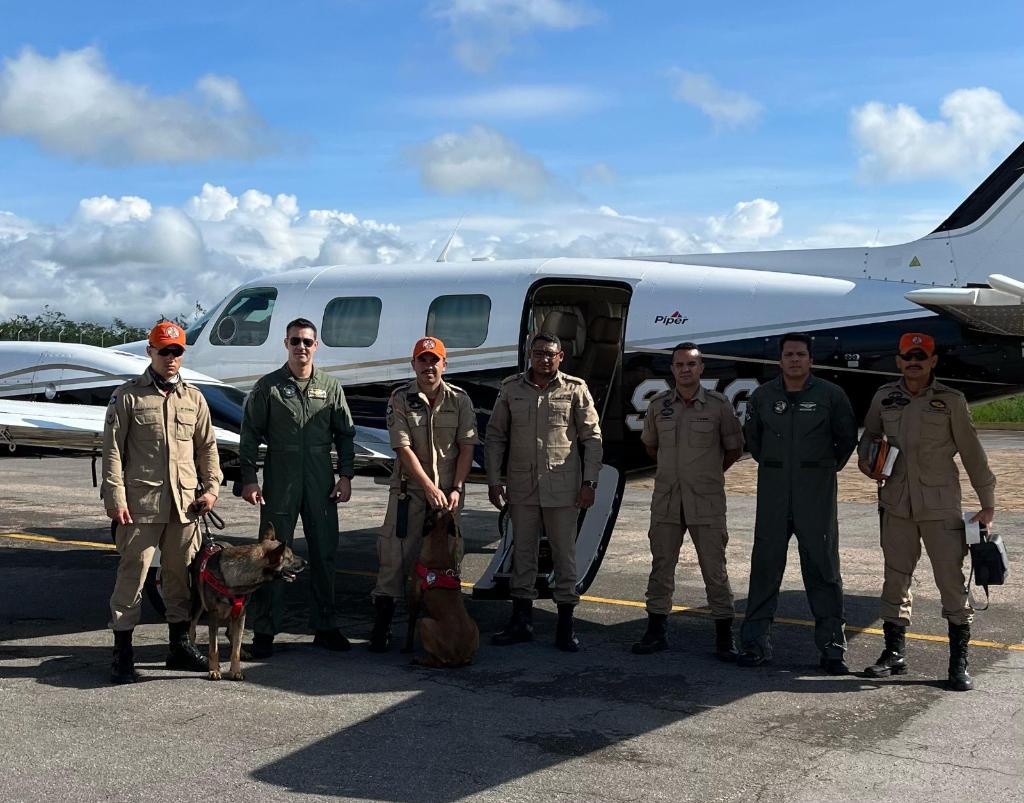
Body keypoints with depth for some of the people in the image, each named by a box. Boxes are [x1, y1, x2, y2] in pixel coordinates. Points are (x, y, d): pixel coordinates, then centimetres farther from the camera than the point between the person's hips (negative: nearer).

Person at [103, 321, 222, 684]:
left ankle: (180, 644, 21)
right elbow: (113, 449, -3)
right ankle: (123, 651, 6)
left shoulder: (193, 398, 12)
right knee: (133, 572, -2)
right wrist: (115, 496, -10)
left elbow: (207, 446, 16)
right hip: (141, 502, -4)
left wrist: (211, 487, 5)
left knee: (181, 574, 10)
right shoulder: (128, 396, 1)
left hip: (185, 503, 4)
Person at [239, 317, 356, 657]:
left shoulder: (330, 387, 9)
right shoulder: (268, 386, 2)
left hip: (321, 483, 3)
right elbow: (250, 434, 1)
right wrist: (249, 478, -6)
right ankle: (264, 631, 9)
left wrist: (346, 475, 3)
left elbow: (345, 434, 11)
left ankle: (325, 626, 19)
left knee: (324, 553, 8)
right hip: (279, 482, -2)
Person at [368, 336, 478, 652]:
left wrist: (456, 489, -9)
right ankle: (381, 625, 2)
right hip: (409, 489, -2)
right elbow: (403, 448, -10)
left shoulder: (459, 399, 2)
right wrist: (430, 488, -16)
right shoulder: (400, 398, -4)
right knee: (395, 555, -4)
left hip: (449, 492, 2)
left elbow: (466, 448, 1)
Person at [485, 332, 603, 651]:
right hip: (522, 488, 2)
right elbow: (495, 437, 8)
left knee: (564, 554, 5)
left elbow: (592, 438, 1)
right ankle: (521, 620, 22)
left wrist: (589, 483, -4)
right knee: (522, 553, 10)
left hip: (563, 488, -2)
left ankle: (565, 624, 15)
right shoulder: (511, 389, 5)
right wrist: (494, 481, 3)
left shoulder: (575, 389, 0)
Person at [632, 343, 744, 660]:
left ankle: (724, 637, 11)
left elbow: (734, 449, 7)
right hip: (666, 500, 3)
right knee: (661, 567, 9)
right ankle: (656, 631, 19)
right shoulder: (658, 405, 4)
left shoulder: (719, 405, -4)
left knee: (715, 570, 2)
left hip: (707, 502, -3)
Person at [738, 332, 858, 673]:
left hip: (816, 495, -2)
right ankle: (756, 642, 11)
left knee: (823, 569, 3)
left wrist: (830, 466, 11)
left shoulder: (830, 394, -2)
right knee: (765, 565, 4)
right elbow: (751, 436, 20)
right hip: (773, 494, 2)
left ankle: (832, 646, 9)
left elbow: (847, 437, 9)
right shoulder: (762, 396, 5)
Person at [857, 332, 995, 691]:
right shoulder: (884, 396, 5)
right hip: (897, 504, 3)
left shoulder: (951, 400, -3)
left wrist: (988, 503, 1)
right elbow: (870, 433, 21)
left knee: (951, 580, -2)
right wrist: (864, 458, -1)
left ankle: (959, 662, 7)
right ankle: (894, 653, 20)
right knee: (895, 579, 9)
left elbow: (971, 452, 0)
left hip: (941, 505, -3)